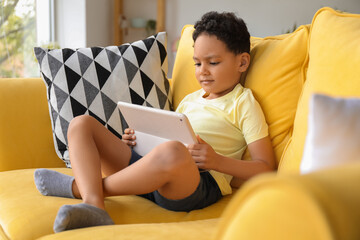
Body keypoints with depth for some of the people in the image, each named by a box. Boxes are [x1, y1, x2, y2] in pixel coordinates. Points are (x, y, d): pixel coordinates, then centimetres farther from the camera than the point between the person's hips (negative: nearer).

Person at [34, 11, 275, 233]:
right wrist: (138, 139, 10)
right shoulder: (190, 99, 27)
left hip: (200, 183, -8)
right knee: (81, 124, 0)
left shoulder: (243, 103, 7)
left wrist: (218, 161, -17)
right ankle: (94, 206, -29)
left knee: (173, 152, -44)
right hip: (151, 170, 8)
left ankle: (79, 186, -20)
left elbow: (265, 169, -1)